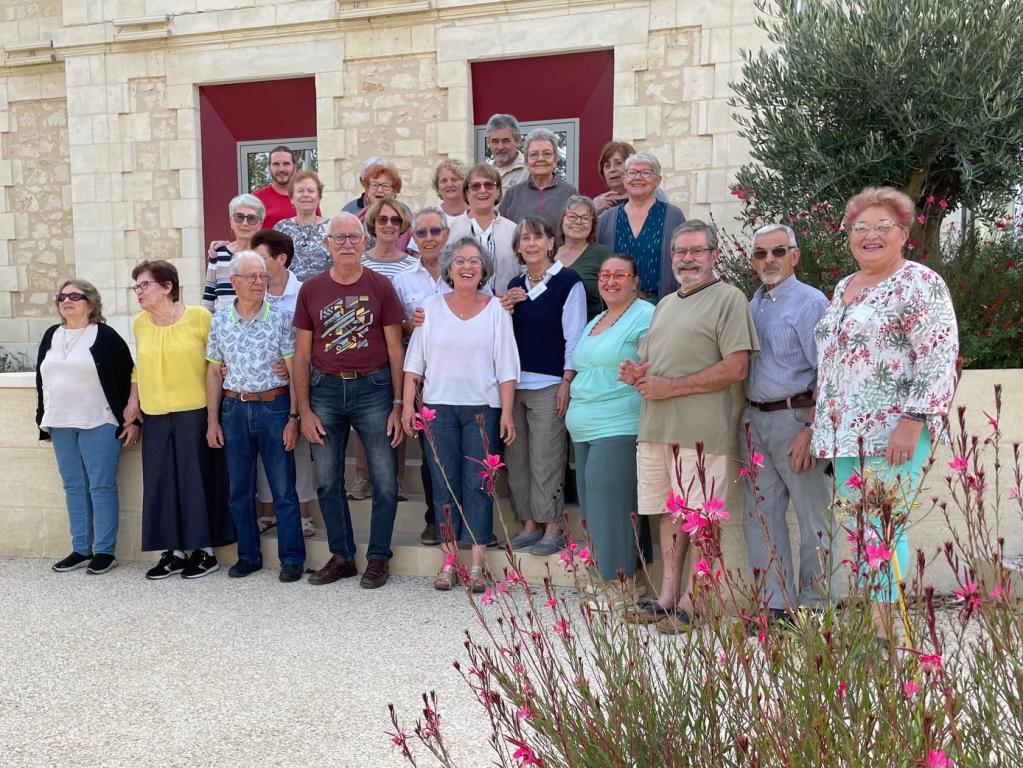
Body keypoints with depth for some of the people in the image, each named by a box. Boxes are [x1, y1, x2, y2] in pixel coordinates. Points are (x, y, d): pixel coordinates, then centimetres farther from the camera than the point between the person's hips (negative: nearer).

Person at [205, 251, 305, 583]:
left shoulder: (281, 318, -3)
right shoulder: (220, 321, 5)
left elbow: (295, 370, -4)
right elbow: (214, 372, 9)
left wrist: (293, 417, -9)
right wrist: (212, 420, 6)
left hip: (273, 407, -3)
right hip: (234, 409, 3)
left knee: (283, 489, 1)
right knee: (239, 489, 10)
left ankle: (292, 557, 10)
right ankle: (248, 555, 24)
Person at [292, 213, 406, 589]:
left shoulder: (380, 286, 0)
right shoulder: (311, 289, 4)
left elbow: (395, 349, 0)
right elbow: (301, 354, 6)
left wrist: (398, 404, -5)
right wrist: (304, 410, 1)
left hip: (373, 389, -2)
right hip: (325, 390, 2)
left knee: (385, 480, -1)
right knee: (327, 480, 8)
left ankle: (378, 557, 15)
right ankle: (341, 556, 23)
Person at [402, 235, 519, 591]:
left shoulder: (495, 309, 3)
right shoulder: (431, 306, 6)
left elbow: (506, 367, 2)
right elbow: (415, 360, 7)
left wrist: (506, 412, -5)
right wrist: (408, 403, 1)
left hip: (482, 406, -1)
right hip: (438, 405, 1)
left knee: (479, 483, -1)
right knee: (444, 482, 4)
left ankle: (477, 564, 7)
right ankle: (448, 561, 12)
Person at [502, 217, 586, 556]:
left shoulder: (568, 282, -3)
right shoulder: (515, 285, 14)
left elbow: (574, 336, -6)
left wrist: (568, 381, -11)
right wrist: (505, 309, 0)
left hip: (549, 384, -6)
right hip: (514, 383, 6)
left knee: (546, 459, -4)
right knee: (517, 457, 7)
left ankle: (552, 529, 7)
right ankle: (530, 524, 17)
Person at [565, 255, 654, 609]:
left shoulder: (645, 316, -6)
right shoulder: (594, 323, 22)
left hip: (619, 430, -9)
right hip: (584, 431, 9)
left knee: (610, 506, -9)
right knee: (592, 508, 9)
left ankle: (620, 583, 1)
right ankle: (610, 578, 18)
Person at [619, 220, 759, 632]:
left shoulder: (728, 298, -2)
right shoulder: (665, 304, 22)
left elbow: (735, 369, -12)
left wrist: (670, 387, -13)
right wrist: (634, 372, 4)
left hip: (699, 431, -7)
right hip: (655, 427, 7)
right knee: (668, 515, 11)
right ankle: (667, 599, 19)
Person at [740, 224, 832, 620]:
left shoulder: (810, 302, -7)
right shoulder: (752, 305, 16)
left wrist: (810, 430, -19)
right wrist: (747, 419, 9)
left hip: (795, 418, -7)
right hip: (754, 420, 7)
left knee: (812, 519, 3)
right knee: (760, 516, 8)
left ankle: (813, 606, 13)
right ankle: (776, 604, 17)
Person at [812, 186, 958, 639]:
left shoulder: (920, 284, -6)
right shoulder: (844, 287, 18)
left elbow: (939, 359, -13)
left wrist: (911, 422, -20)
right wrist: (820, 425, 22)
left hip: (890, 432, -8)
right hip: (844, 433, 8)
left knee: (880, 529, -7)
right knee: (859, 529, 9)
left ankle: (887, 631, 2)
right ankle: (869, 619, 17)